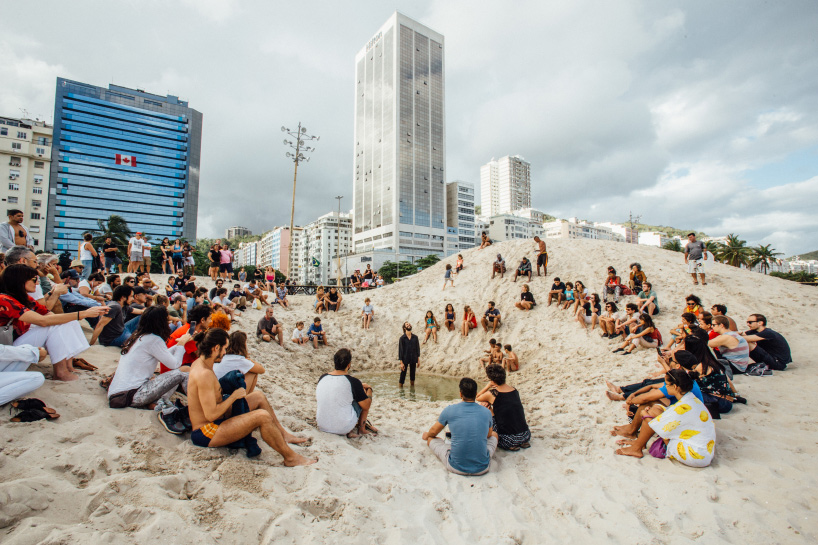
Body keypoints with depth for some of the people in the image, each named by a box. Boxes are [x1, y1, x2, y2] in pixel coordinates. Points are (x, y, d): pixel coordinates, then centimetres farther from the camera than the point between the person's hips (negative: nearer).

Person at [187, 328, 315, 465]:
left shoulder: (199, 363, 6)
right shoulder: (204, 374, -27)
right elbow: (211, 415, -29)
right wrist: (234, 396, -17)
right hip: (205, 434, -11)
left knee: (258, 396, 13)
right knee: (262, 416, -26)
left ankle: (283, 434, 18)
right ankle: (290, 457, -12)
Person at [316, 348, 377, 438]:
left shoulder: (322, 377, -4)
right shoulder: (353, 382, -19)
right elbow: (366, 406, -10)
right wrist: (368, 387, 10)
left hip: (322, 426, 6)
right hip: (343, 428, -5)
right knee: (367, 390, 7)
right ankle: (362, 428, 16)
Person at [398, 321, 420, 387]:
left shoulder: (415, 337, 4)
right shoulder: (402, 338, -6)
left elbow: (417, 348, 9)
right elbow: (400, 350, -6)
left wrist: (418, 360, 7)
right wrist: (401, 362, -9)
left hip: (413, 360, 3)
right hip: (405, 360, -3)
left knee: (412, 375, 11)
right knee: (403, 375, 1)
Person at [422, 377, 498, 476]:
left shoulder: (449, 410, -8)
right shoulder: (486, 412, -3)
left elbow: (433, 432, 10)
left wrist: (426, 435, 34)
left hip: (456, 467, -1)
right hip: (482, 468, 2)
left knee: (431, 438, 20)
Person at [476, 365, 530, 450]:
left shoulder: (492, 394, -15)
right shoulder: (515, 390, 2)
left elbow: (477, 398, 6)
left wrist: (488, 385, 5)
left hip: (509, 441, -6)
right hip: (526, 436, 6)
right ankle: (523, 443, 15)